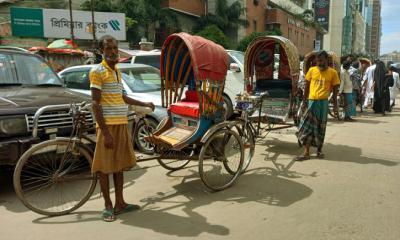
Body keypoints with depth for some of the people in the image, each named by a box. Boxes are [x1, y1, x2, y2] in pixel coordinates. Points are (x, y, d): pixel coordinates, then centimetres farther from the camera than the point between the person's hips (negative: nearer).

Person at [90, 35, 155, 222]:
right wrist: (106, 132, -20)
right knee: (105, 166, 2)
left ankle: (120, 203, 23)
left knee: (119, 164, 12)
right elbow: (95, 104, -14)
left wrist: (144, 104, 31)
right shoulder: (97, 72, -9)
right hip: (107, 125, -8)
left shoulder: (117, 71, 15)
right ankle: (108, 206, 13)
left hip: (122, 124, 8)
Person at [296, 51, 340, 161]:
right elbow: (307, 87, 9)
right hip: (311, 101, 1)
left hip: (323, 102, -1)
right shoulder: (312, 70, 5)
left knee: (321, 127, 8)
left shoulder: (332, 72, 1)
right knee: (307, 126, -1)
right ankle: (306, 152, 3)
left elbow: (335, 89, 4)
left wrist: (335, 105, 1)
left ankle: (319, 149, 25)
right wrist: (304, 101, 7)